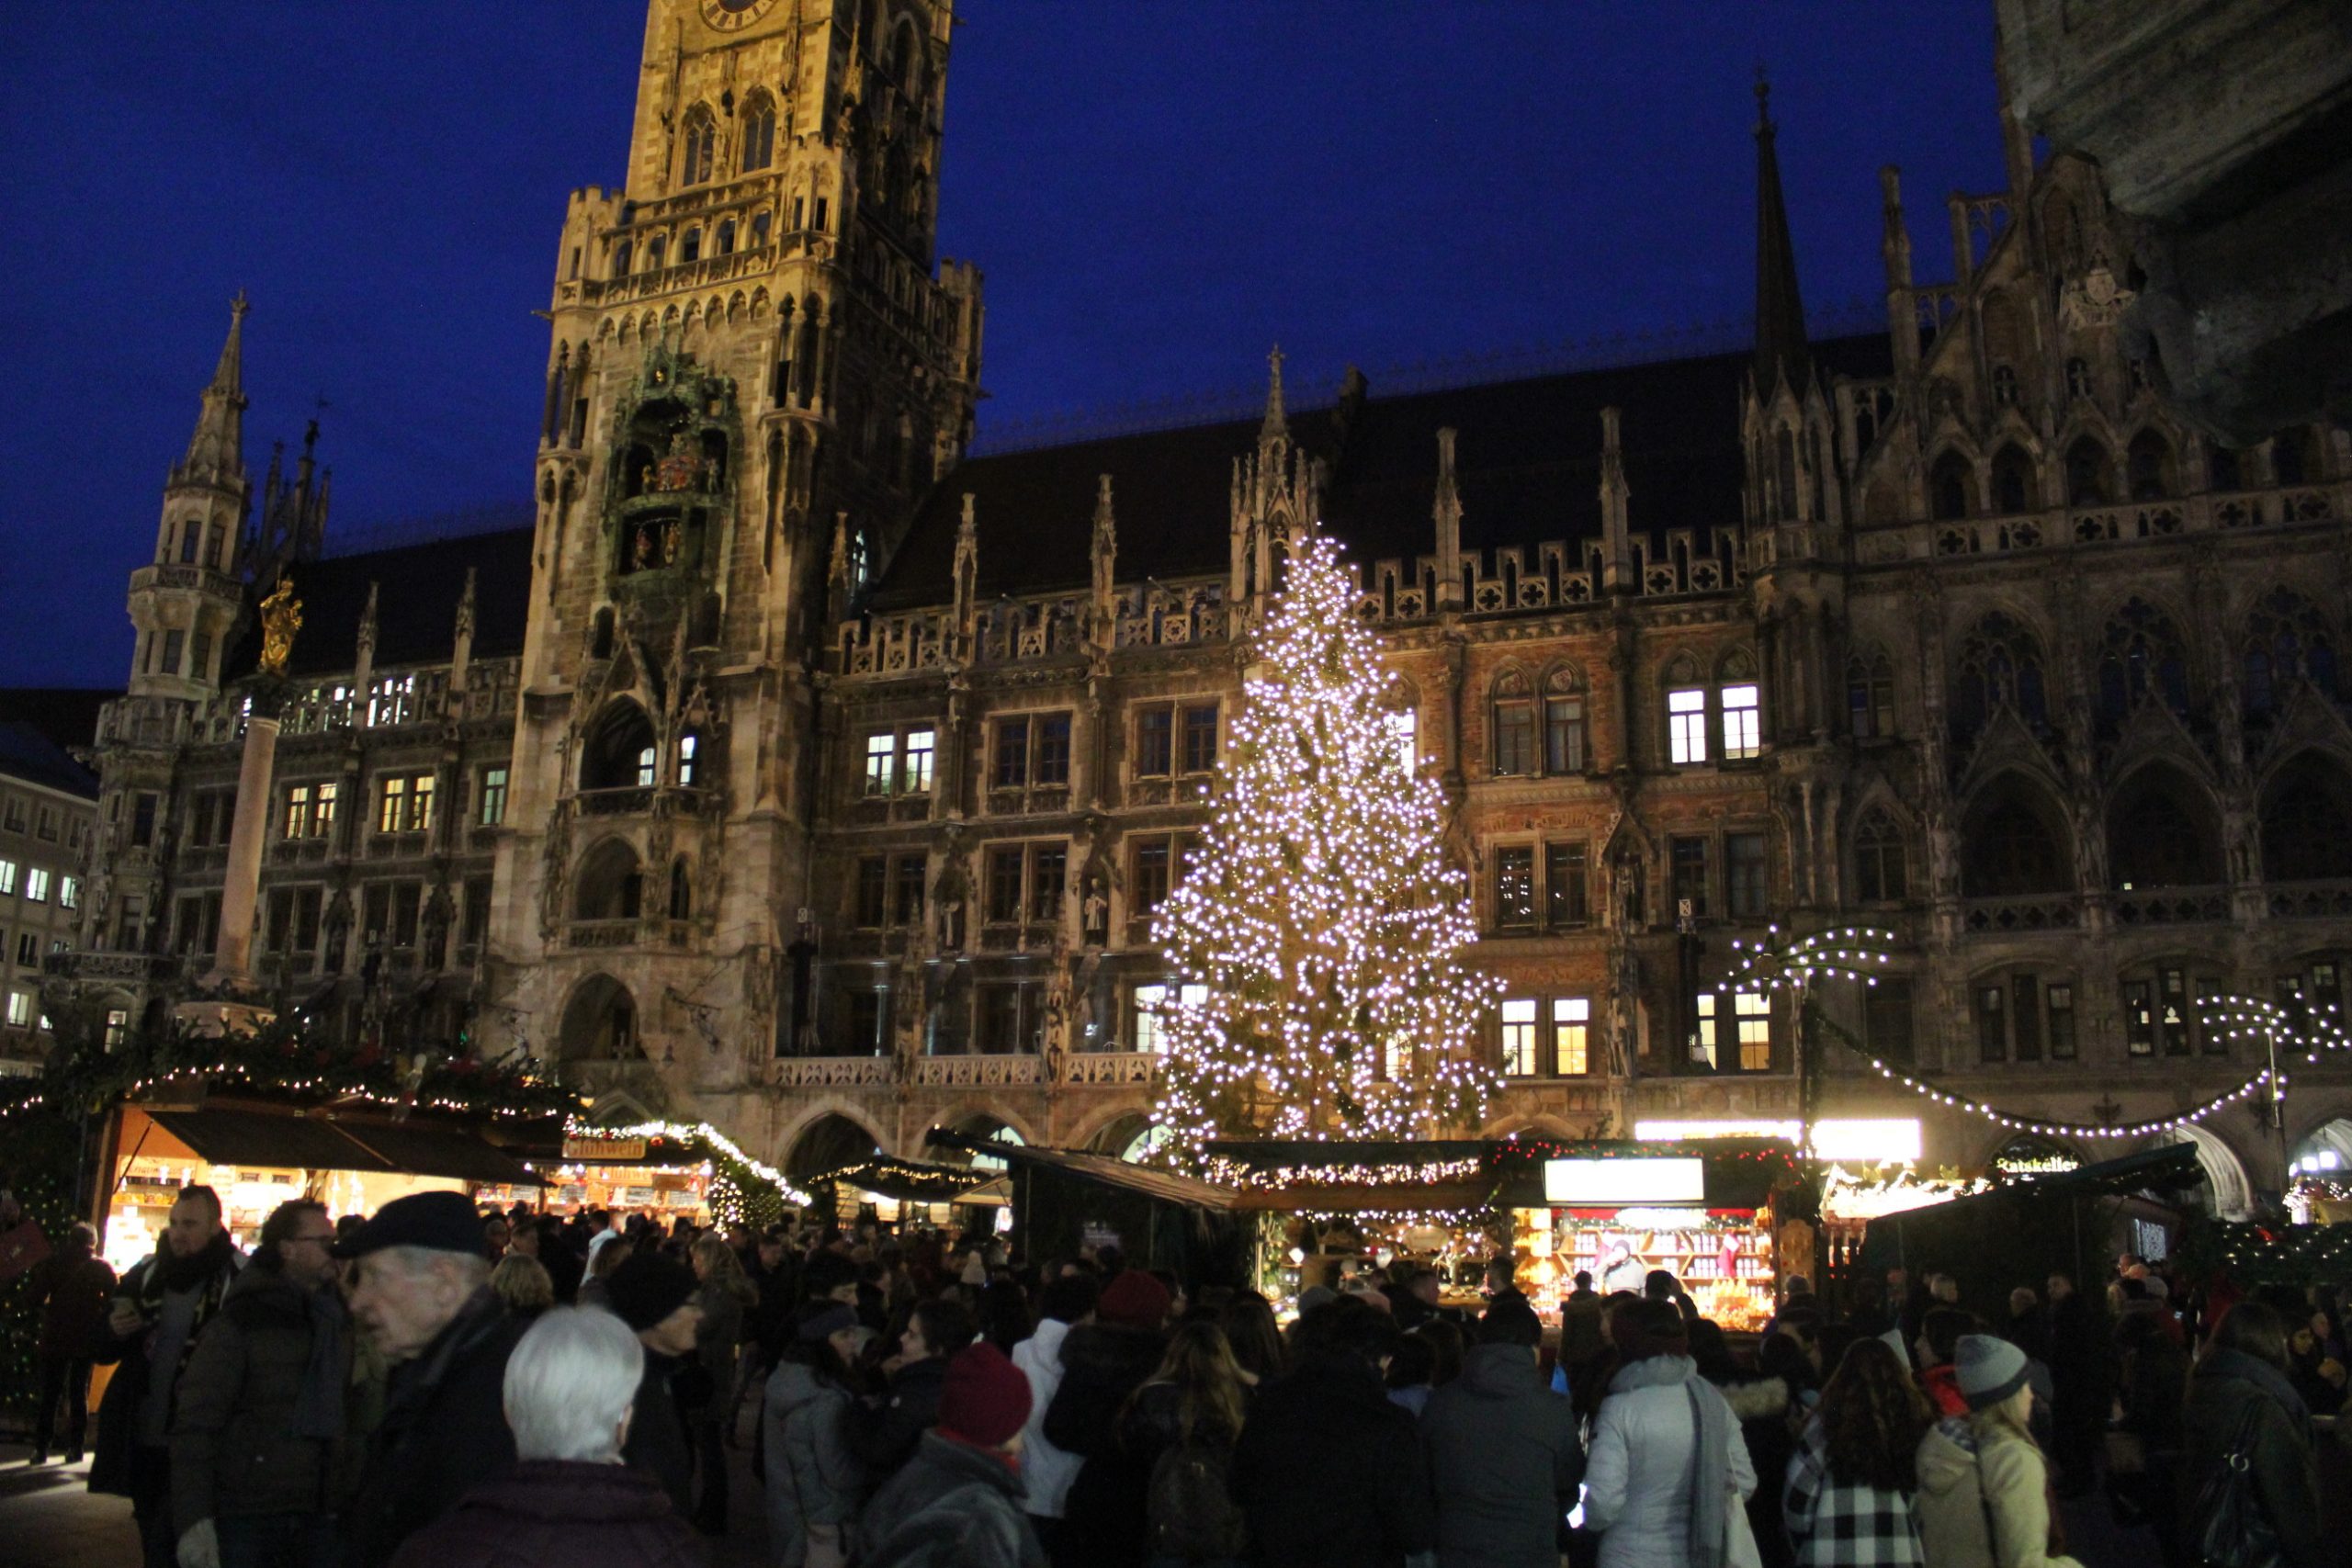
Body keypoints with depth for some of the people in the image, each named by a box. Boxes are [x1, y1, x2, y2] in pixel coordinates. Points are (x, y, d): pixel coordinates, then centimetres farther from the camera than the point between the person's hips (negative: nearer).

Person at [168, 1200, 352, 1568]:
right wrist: (193, 1520, -20)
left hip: (319, 1517, 4)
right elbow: (194, 1425, -12)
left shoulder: (339, 1320, 8)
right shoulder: (242, 1321, -8)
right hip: (246, 1519, -4)